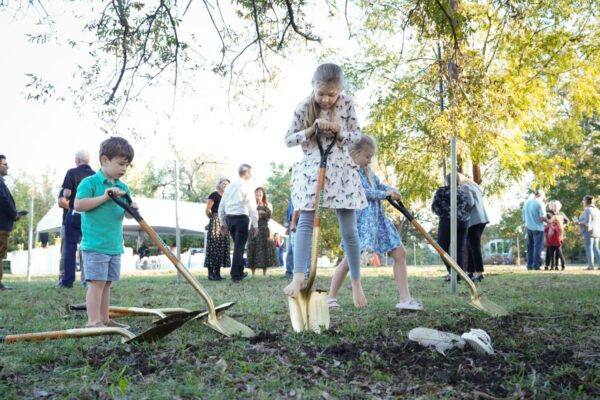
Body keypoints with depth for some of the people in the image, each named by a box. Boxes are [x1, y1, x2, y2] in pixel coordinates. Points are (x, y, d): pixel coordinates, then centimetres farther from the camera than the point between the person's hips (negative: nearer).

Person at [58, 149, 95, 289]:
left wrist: (65, 194, 10)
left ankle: (68, 281, 0)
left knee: (70, 247, 3)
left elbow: (66, 193, -12)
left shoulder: (72, 172, -6)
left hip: (74, 214, -2)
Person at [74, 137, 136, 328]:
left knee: (107, 283, 13)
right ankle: (93, 321, -5)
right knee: (97, 282, -9)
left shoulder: (123, 187, 12)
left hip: (115, 245, 7)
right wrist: (104, 197, -22)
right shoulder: (90, 182, -8)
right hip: (95, 244, -7)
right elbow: (78, 205, -19)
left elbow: (127, 215, 15)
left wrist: (132, 209, -8)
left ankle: (104, 319, 20)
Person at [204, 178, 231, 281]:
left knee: (222, 247, 5)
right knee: (213, 246, -9)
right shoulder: (214, 195, -4)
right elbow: (207, 210, -7)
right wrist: (212, 218, 7)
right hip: (215, 222, -7)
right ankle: (211, 273, -9)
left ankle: (217, 272, 9)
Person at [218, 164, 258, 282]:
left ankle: (240, 272, 28)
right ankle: (235, 275, 0)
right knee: (239, 247, -1)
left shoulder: (229, 186, 14)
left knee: (238, 245, 19)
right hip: (241, 218, -6)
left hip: (229, 218, 6)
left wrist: (223, 223, 19)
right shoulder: (248, 186, -4)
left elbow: (221, 206, 14)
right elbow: (252, 206, -10)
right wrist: (255, 224, -8)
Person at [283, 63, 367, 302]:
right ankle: (298, 278, -19)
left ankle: (356, 282, 16)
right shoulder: (304, 108, -4)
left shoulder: (347, 104, -2)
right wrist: (311, 130, -15)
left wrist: (340, 132, -17)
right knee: (305, 222, -14)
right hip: (311, 168, -1)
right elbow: (288, 140, 0)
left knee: (349, 230, 4)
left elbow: (357, 136, 3)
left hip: (340, 168, 1)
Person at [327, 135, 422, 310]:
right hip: (361, 219, -8)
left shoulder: (368, 171, 17)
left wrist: (392, 190, -3)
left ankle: (405, 298, 2)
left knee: (400, 253, 2)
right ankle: (331, 297, 6)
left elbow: (379, 186, 19)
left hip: (378, 219, 8)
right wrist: (385, 194, -18)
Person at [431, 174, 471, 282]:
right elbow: (468, 209, 14)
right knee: (459, 250, 6)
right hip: (463, 222, 5)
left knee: (442, 247, 5)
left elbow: (434, 206, -2)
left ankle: (452, 271, -8)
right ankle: (459, 275, 0)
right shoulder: (462, 192, 19)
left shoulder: (441, 190, 4)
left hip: (448, 221, -5)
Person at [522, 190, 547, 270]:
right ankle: (536, 265, -4)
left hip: (528, 227, 6)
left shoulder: (526, 202, 9)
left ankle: (530, 265, 11)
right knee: (537, 247, -1)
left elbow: (524, 217, 14)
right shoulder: (539, 203, -10)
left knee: (530, 247, 11)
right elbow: (542, 217, -15)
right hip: (538, 228, -6)